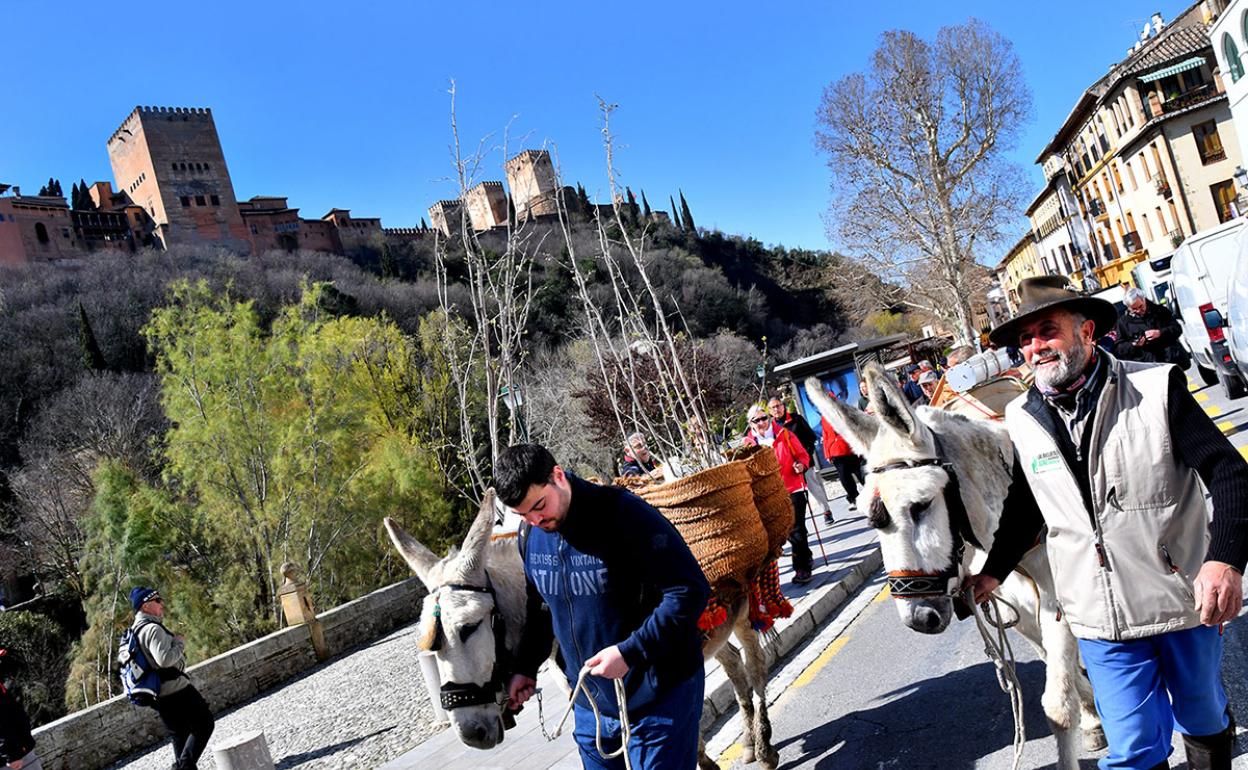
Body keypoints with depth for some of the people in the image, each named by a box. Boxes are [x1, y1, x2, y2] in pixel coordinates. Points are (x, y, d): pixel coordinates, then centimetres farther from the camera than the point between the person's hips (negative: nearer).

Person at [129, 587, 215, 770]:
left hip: (159, 696, 10)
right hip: (176, 689, -10)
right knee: (204, 724, -1)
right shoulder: (152, 628, -19)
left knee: (180, 735, 18)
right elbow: (164, 659, -30)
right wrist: (180, 642, -15)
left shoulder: (136, 630, 14)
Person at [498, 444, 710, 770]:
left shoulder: (624, 513, -22)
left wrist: (630, 652, -28)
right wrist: (526, 667, 10)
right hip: (590, 702, 7)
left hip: (660, 698, -6)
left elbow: (690, 591, -24)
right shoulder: (530, 538, 0)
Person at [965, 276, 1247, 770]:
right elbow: (1024, 507, 12)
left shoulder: (1158, 388, -11)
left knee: (1203, 720, 22)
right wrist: (993, 573, 9)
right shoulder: (1023, 420, -3)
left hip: (1184, 600, -1)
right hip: (1102, 621, 1)